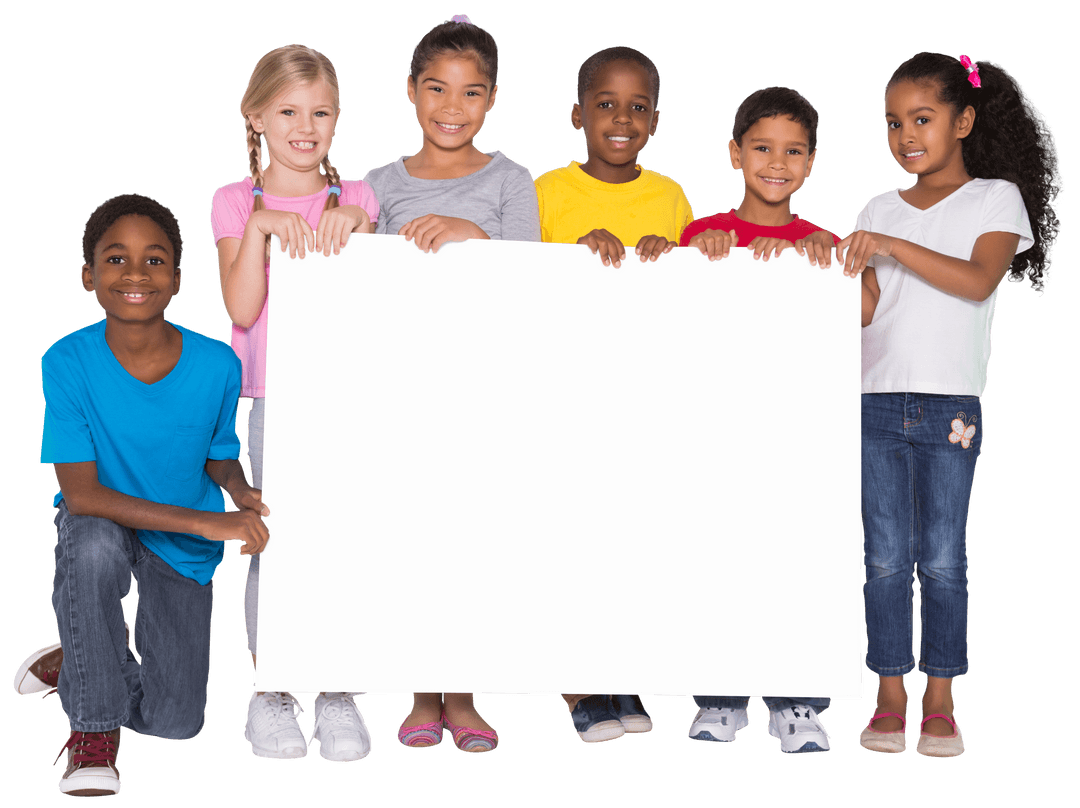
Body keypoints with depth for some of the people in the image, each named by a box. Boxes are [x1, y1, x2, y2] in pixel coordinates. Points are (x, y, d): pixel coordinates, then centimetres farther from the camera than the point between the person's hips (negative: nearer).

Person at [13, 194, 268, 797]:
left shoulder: (217, 365, -18)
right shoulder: (68, 363, -23)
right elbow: (81, 493, -27)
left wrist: (240, 491, -24)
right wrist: (207, 522, -33)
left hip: (184, 549, 2)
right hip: (103, 521, -2)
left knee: (177, 724, -4)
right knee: (93, 544, -40)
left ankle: (72, 664, 29)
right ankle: (95, 724, -16)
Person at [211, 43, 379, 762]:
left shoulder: (355, 199, 9)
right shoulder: (235, 203, 6)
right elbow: (242, 309, -7)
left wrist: (352, 227, -16)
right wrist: (260, 226, -15)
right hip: (270, 399, -1)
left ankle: (339, 697, 8)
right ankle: (271, 695, 11)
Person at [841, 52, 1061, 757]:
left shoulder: (996, 197, 3)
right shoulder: (881, 211, 13)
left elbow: (979, 281, -15)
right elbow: (864, 311, 5)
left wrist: (893, 246, -19)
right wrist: (840, 268, -13)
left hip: (951, 406, -3)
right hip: (879, 405, 3)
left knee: (941, 560, -1)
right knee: (886, 559, 2)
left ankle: (940, 703, 9)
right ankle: (891, 699, 10)